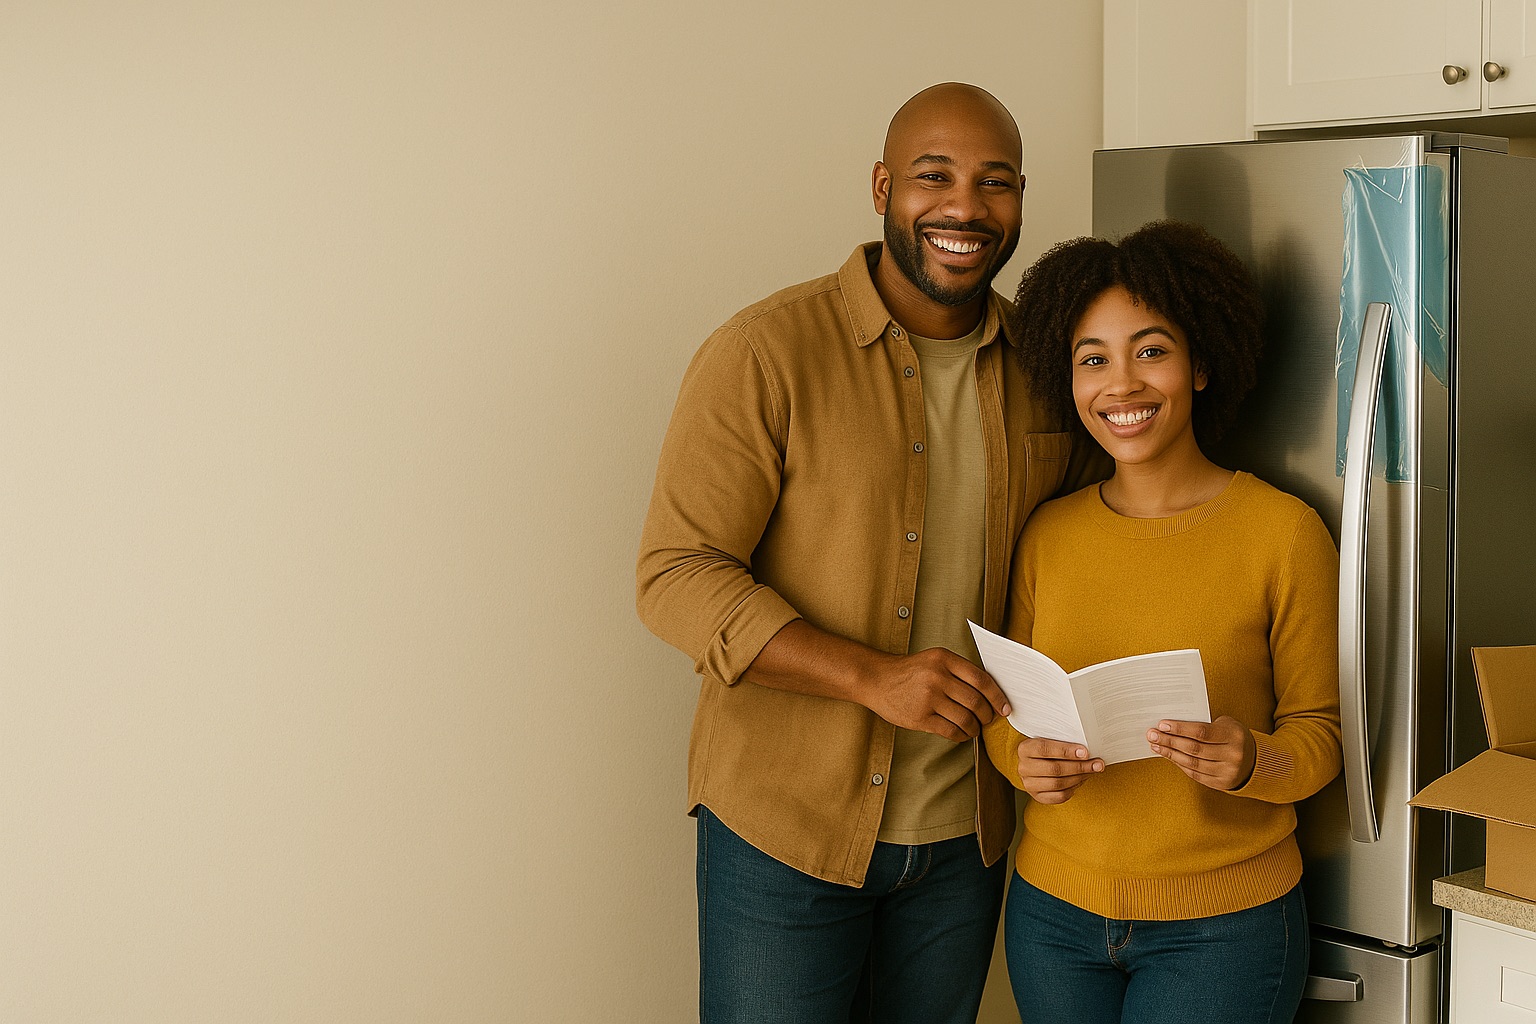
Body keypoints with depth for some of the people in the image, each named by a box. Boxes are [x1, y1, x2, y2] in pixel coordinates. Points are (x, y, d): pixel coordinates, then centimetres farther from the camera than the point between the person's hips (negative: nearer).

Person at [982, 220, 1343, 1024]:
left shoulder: (1285, 532, -9)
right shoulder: (1047, 533, 2)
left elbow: (1319, 730, -4)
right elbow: (1006, 709, 10)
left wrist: (1250, 762, -24)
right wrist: (1023, 758, -12)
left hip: (1221, 923, -3)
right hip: (1053, 910, 4)